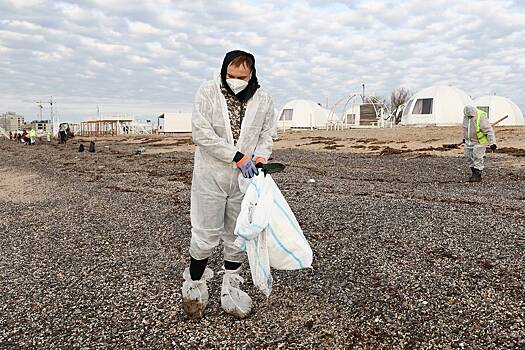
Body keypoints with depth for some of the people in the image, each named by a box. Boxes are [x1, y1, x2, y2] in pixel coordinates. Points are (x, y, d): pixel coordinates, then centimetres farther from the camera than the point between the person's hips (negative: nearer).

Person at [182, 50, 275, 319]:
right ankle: (194, 285, 25)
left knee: (237, 236, 12)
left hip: (245, 179, 3)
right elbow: (202, 133, -15)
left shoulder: (263, 100, 5)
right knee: (206, 236, 0)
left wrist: (260, 156, -9)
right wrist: (238, 156, -20)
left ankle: (230, 289, 29)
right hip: (210, 176, -3)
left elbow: (266, 134, 13)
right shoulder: (208, 92, -6)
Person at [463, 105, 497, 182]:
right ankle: (474, 173, 22)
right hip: (469, 141, 6)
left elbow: (489, 130, -27)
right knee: (469, 157, 8)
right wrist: (464, 137, 24)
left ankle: (477, 176, 1)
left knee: (477, 158, -7)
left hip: (479, 141, -6)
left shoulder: (481, 118, -27)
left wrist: (492, 143, -32)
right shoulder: (466, 116, -6)